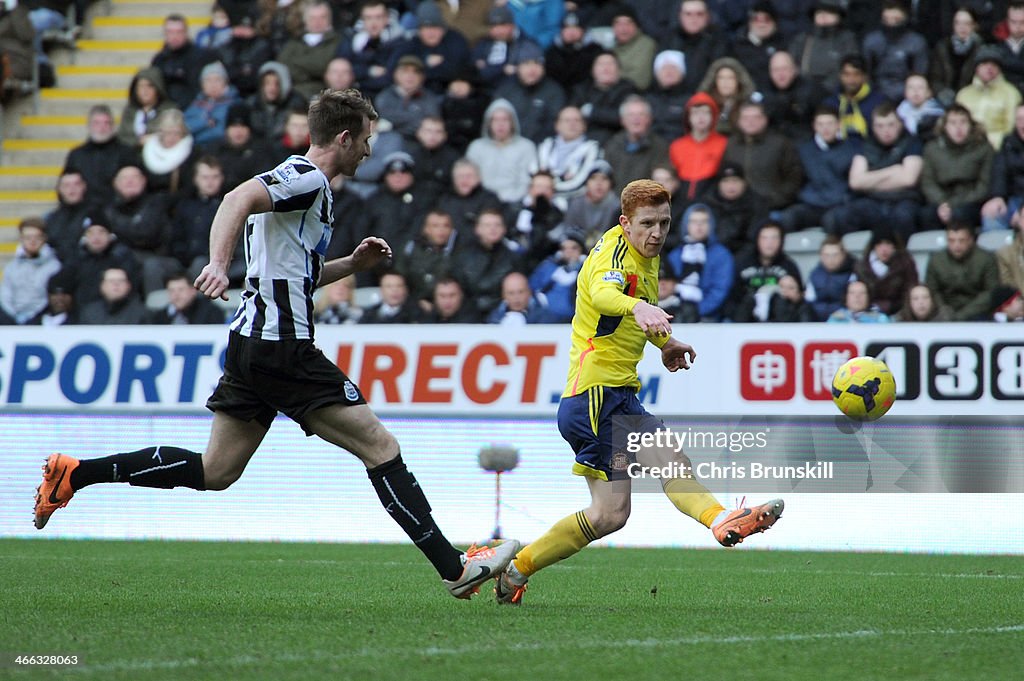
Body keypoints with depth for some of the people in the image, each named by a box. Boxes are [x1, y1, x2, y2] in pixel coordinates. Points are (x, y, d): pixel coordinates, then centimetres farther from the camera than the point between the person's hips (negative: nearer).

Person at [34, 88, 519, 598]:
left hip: (252, 342, 10)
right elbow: (239, 199, -27)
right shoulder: (307, 179, -9)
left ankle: (74, 475, 11)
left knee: (214, 472, 11)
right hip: (282, 346, -10)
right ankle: (453, 567, -9)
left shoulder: (299, 181, 23)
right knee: (379, 446, -8)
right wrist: (218, 263, -42)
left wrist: (352, 263, 20)